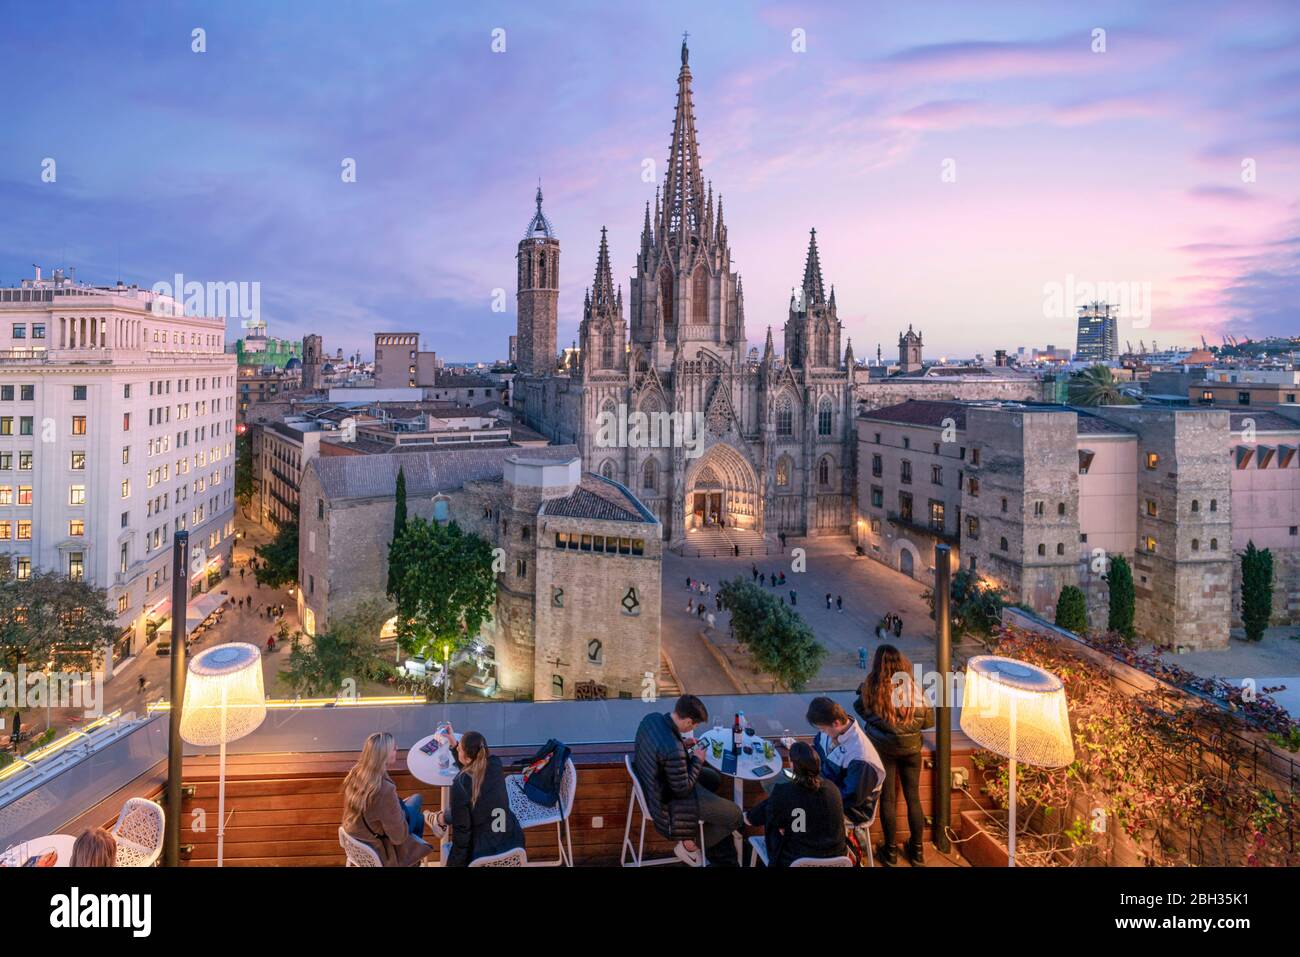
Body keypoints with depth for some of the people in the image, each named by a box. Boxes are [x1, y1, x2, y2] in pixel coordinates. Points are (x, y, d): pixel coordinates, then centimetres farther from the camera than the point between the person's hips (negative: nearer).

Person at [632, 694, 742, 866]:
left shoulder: (651, 717, -13)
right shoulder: (673, 750, -38)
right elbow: (683, 789, -23)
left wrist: (685, 747, 2)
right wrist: (697, 760, -12)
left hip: (653, 781, 9)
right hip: (667, 799, -9)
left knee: (714, 778, 26)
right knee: (735, 816, -2)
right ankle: (689, 844, 18)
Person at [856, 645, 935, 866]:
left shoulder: (871, 687, -15)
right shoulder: (913, 686, -13)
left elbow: (859, 708, 4)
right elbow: (929, 720, -4)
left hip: (882, 748, -1)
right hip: (910, 748, 1)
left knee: (887, 799, 12)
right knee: (913, 798, 15)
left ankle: (891, 852, 22)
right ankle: (917, 851, 28)